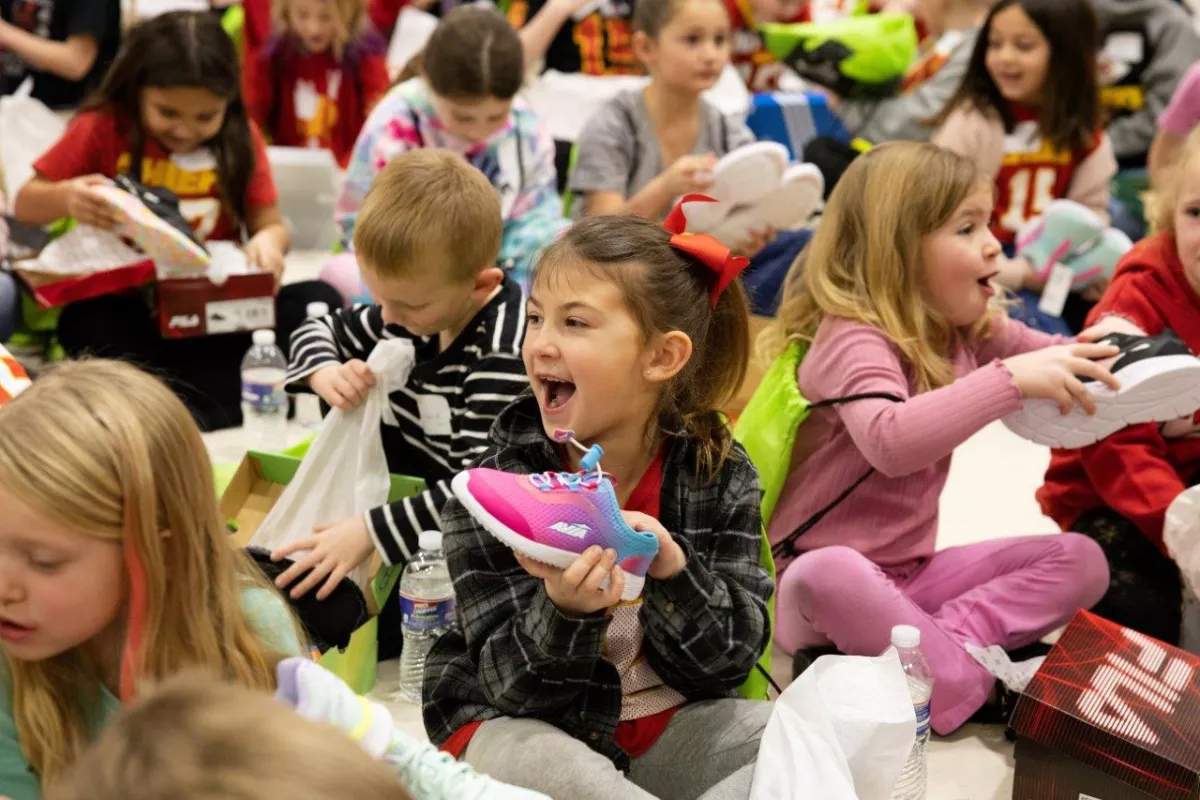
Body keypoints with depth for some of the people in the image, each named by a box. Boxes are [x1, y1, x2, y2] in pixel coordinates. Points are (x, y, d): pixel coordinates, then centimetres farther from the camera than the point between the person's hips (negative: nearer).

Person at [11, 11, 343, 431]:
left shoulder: (240, 137, 1)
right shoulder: (104, 128, -2)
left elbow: (270, 223, 1)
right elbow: (25, 206, 3)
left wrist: (269, 241, -25)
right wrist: (66, 198, -22)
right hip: (127, 305, -1)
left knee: (320, 301, -24)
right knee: (84, 324, -36)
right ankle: (241, 392, -28)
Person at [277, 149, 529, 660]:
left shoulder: (505, 351, -25)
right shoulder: (412, 310, -1)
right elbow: (318, 331, 15)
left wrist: (370, 532, -37)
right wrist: (324, 373, -9)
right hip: (398, 483, 9)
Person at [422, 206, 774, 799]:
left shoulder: (721, 475, -7)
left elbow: (732, 658, -10)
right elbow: (508, 682, -15)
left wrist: (672, 571, -29)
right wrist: (566, 611, -36)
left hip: (668, 722, 3)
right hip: (515, 726, -2)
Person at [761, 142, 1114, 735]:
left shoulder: (967, 332, 5)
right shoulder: (854, 337, -20)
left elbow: (1057, 363, 15)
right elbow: (889, 441, -39)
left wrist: (1101, 348, -9)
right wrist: (1011, 378, -43)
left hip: (911, 570, 7)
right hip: (824, 565, -7)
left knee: (1081, 559, -3)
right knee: (829, 574, -41)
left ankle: (952, 639, -20)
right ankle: (972, 687, -23)